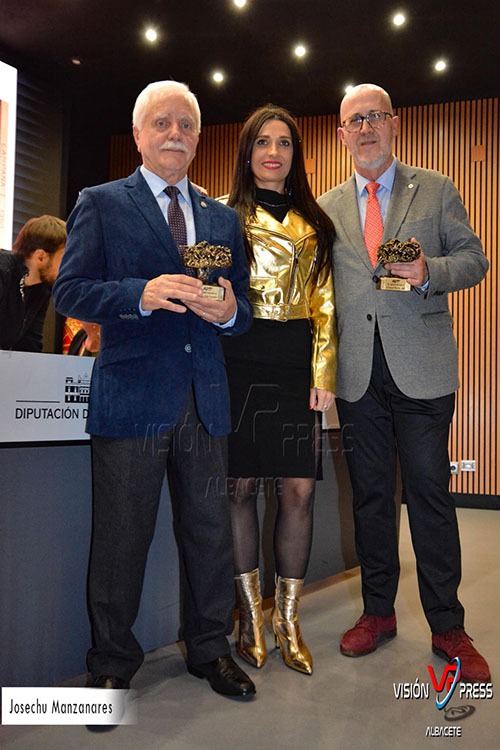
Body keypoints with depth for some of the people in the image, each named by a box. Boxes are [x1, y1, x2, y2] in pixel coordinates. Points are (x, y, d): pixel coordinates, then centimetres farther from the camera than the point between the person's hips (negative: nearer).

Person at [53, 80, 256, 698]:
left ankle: (209, 649, 29)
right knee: (121, 537, 4)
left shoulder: (223, 218, 18)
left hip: (205, 400, 4)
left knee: (210, 530, 10)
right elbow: (69, 292, -4)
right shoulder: (100, 204, 6)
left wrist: (230, 310, -8)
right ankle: (112, 664, 22)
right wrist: (143, 294, -20)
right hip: (131, 397, -4)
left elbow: (243, 308, 16)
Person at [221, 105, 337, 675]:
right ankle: (250, 617, 16)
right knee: (240, 485, 0)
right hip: (238, 357, -2)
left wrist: (323, 373, 1)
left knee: (298, 490, -2)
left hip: (296, 363, 2)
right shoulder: (223, 214, 11)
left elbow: (324, 303, 12)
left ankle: (287, 619, 13)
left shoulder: (314, 223, 17)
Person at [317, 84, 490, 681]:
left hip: (421, 368, -2)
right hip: (357, 374, 3)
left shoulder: (436, 190, 8)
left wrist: (429, 271, -14)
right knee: (369, 493, 10)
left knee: (430, 493, 0)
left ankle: (447, 628, 14)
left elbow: (473, 260, 7)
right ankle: (377, 612, 25)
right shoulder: (327, 208, 14)